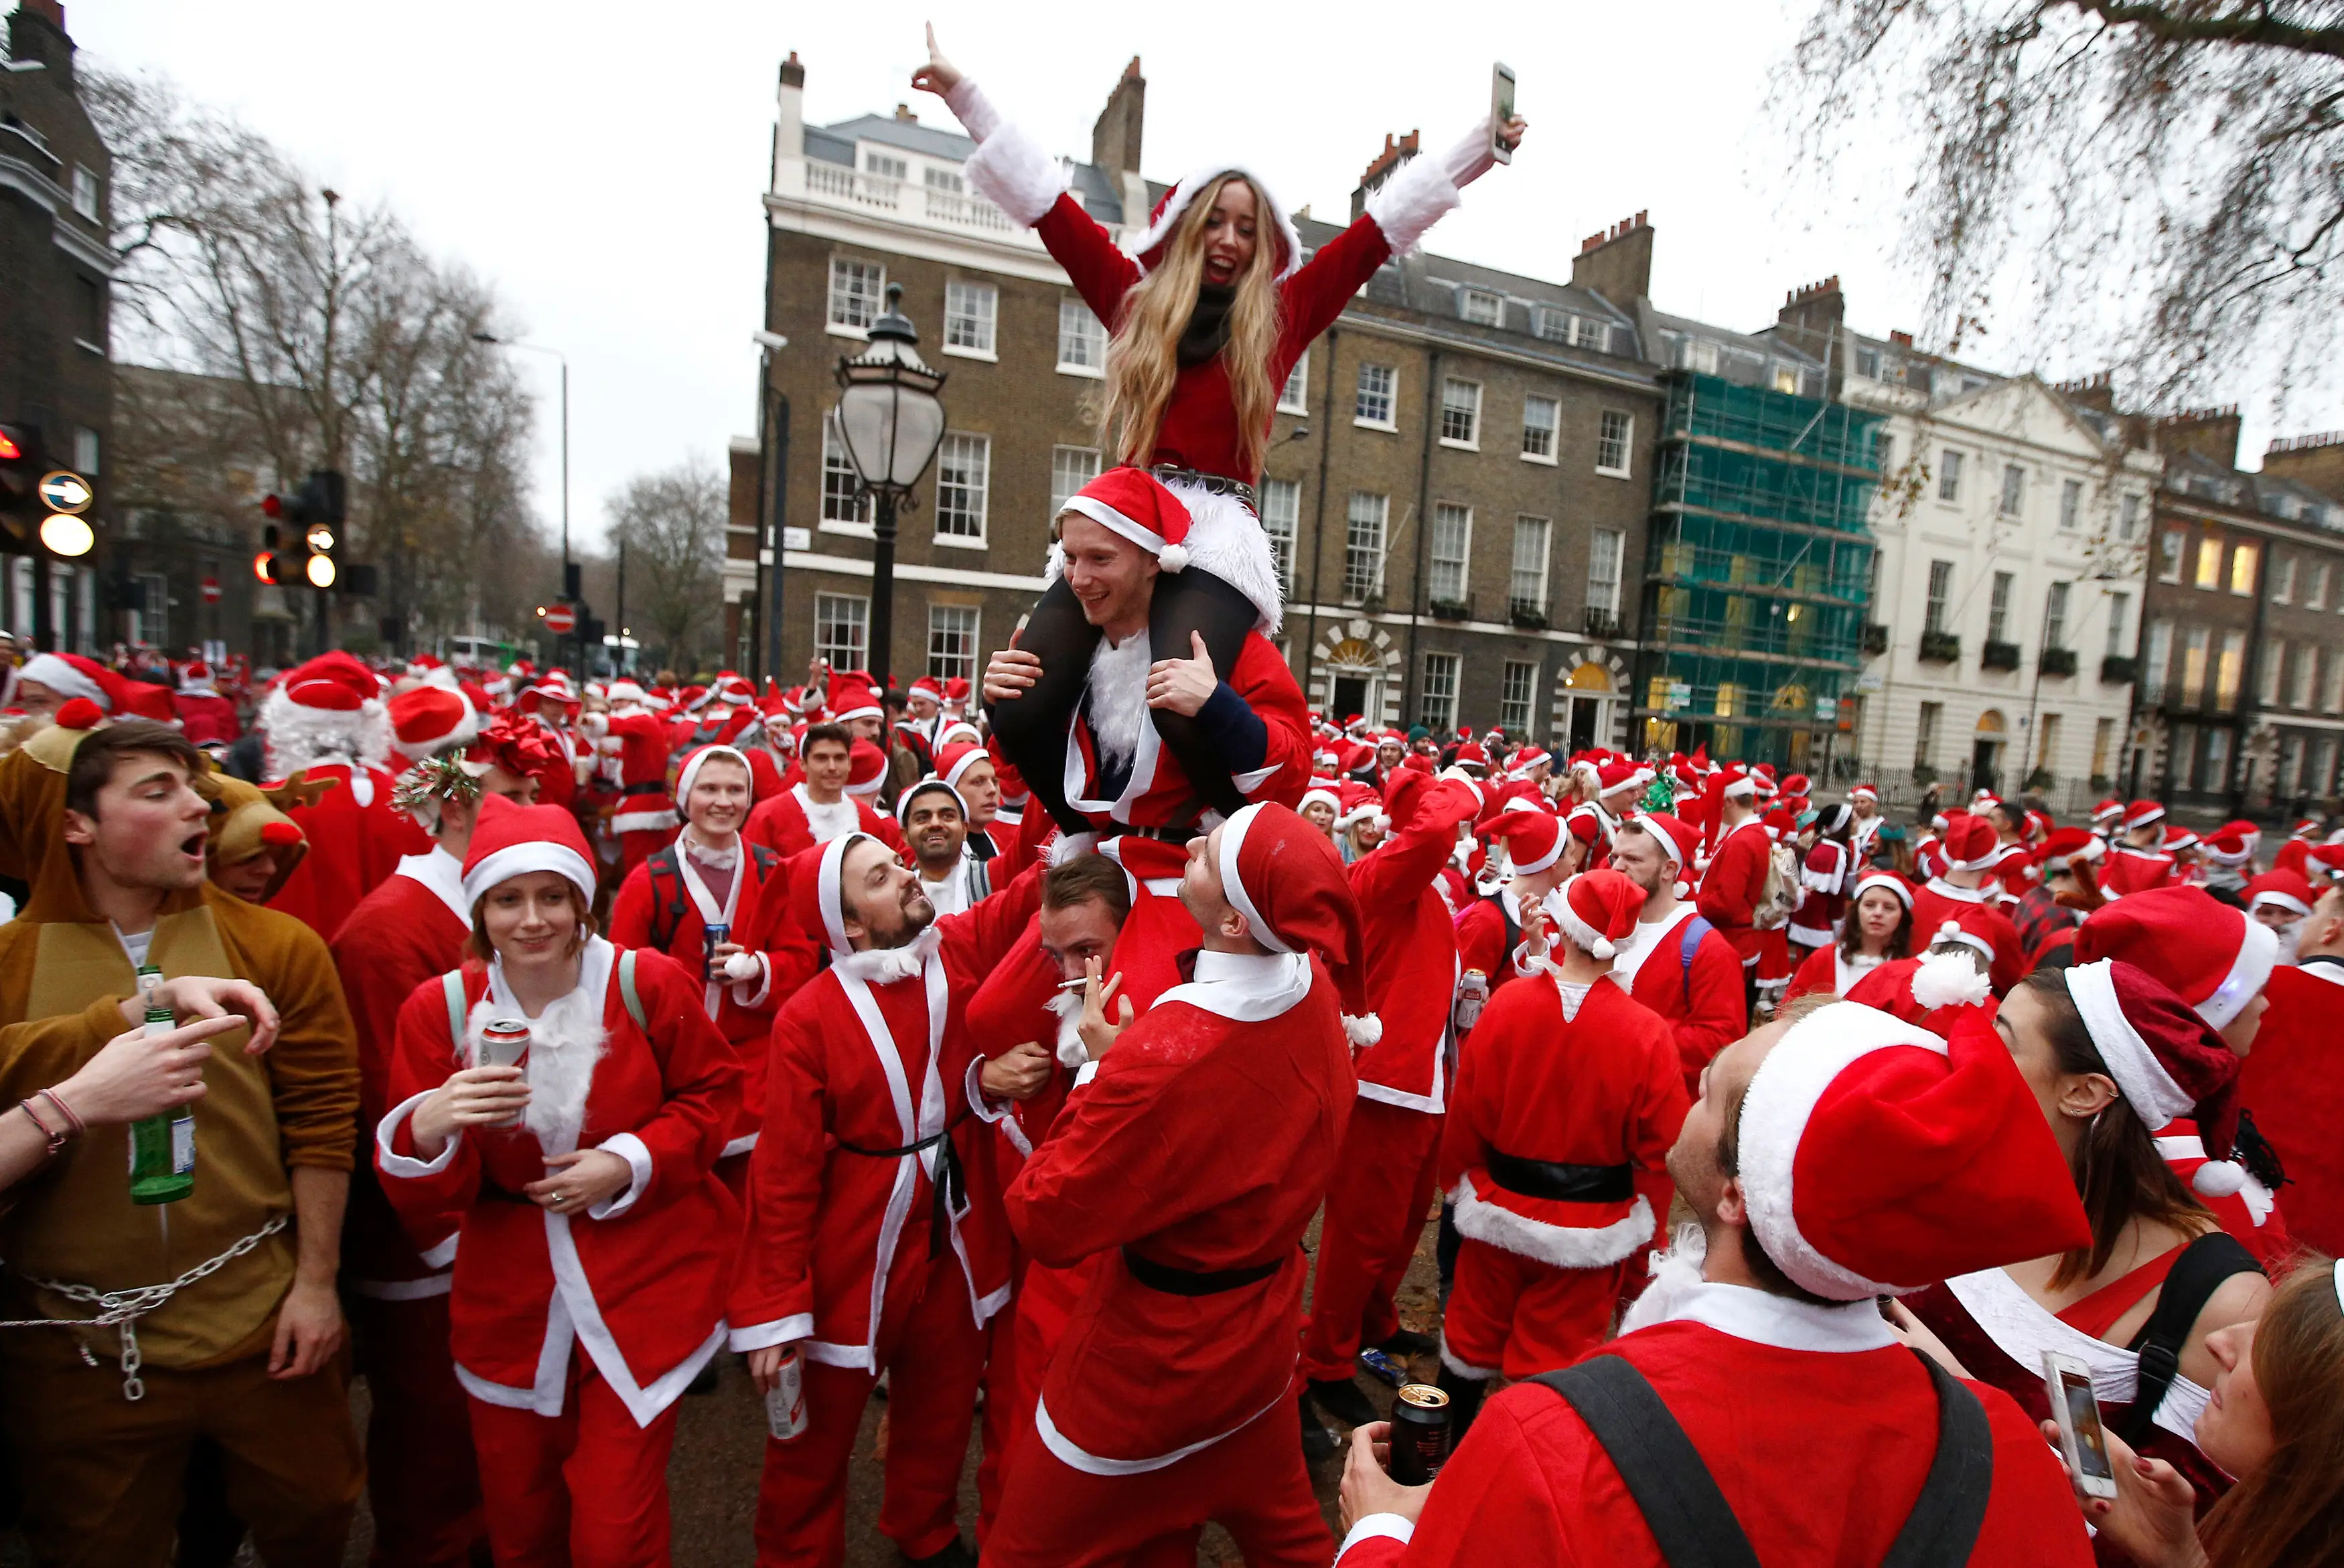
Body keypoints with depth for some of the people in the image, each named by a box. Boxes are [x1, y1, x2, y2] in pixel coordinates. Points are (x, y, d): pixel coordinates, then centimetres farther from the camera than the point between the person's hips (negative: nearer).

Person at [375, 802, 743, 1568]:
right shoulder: (439, 1008, -7)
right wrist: (428, 1130, -28)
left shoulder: (649, 983, -12)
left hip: (642, 1283, -2)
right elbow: (425, 1206, -6)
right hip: (509, 1297, 2)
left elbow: (713, 1094, 0)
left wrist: (630, 1162, -14)